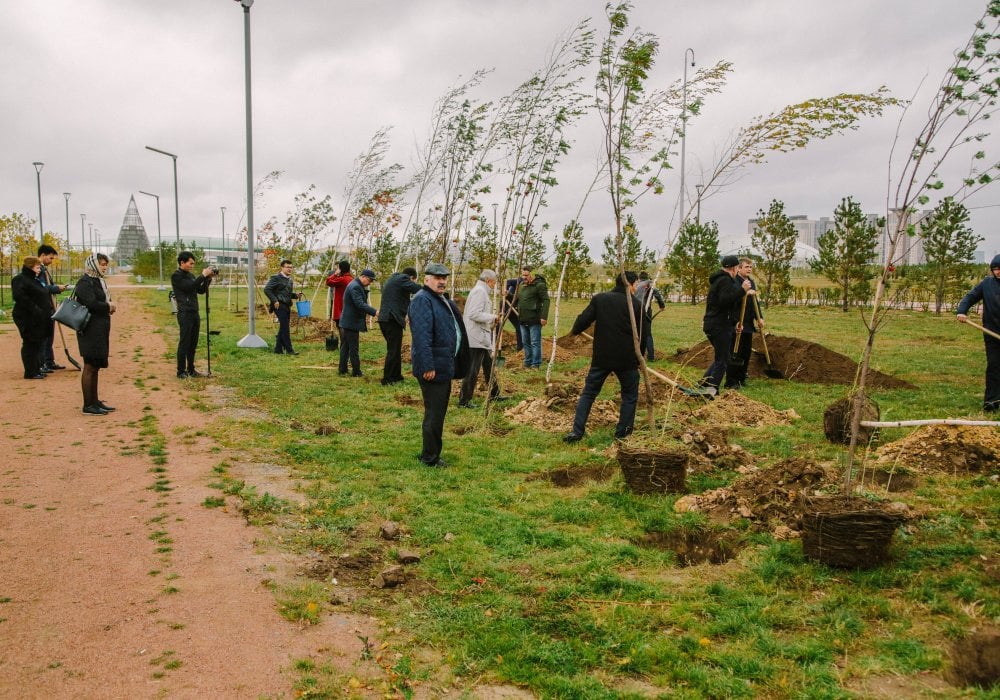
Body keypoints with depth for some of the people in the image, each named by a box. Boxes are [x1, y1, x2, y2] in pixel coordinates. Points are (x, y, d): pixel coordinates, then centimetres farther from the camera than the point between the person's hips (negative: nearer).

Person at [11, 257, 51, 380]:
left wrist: (47, 310, 14)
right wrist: (34, 309, -26)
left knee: (37, 344, 13)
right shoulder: (20, 280, -12)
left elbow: (42, 297, 27)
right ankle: (30, 372, 0)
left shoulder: (34, 280, 19)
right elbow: (19, 297, -26)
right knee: (30, 344, -5)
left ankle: (36, 370, 21)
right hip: (27, 318, -10)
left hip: (38, 319, 10)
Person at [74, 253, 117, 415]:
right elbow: (92, 303, -24)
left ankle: (95, 401, 21)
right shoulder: (85, 282, -13)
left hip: (100, 329, 10)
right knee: (89, 367, -5)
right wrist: (109, 306, -9)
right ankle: (88, 406, -1)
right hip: (90, 330, -10)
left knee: (95, 366, 14)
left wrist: (110, 306, -1)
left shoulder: (99, 281, 17)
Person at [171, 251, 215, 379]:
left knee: (193, 344, 10)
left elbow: (201, 290, 17)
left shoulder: (190, 275, 16)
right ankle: (181, 372, 1)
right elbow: (188, 287, -20)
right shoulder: (176, 276, -7)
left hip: (195, 313, 7)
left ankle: (191, 369, 17)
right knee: (184, 344, -5)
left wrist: (208, 279, 2)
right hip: (185, 314, -7)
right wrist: (203, 276, -17)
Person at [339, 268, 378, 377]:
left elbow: (361, 303, 22)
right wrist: (374, 312, -32)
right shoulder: (355, 287, -19)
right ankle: (356, 372, 1)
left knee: (345, 347, 13)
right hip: (352, 322, -11)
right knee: (354, 348, -4)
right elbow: (360, 304, -28)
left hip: (347, 322, 11)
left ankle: (343, 370, 19)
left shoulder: (357, 286, 15)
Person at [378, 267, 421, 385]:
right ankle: (387, 379, -2)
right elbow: (419, 290, -15)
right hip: (392, 320, -10)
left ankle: (396, 376, 24)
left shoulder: (391, 280, 24)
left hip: (384, 318, 10)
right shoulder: (403, 279, -6)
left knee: (394, 349, 17)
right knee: (393, 350, -4)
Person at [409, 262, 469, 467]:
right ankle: (430, 457, 6)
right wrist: (427, 366, -27)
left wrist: (455, 364, 22)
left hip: (445, 366, 10)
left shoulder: (444, 300, 18)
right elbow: (422, 336, -24)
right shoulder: (422, 300, -15)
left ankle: (431, 454, 27)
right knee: (434, 413, -4)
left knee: (438, 412, 17)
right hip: (433, 368, -10)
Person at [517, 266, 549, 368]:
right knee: (525, 342, 15)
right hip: (523, 319, 8)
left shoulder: (539, 284, -11)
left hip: (534, 319, -8)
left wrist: (544, 316, -22)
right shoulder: (521, 284, 14)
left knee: (535, 342, -3)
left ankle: (536, 364, 2)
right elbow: (517, 298, 26)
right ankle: (528, 362, 24)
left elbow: (546, 300, -15)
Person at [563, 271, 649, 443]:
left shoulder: (599, 299, 1)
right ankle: (622, 432, 18)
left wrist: (574, 330, 20)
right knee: (630, 395, 17)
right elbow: (644, 334, 2)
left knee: (588, 393, 11)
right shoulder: (636, 304, -2)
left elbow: (583, 320, -3)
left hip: (601, 357, 2)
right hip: (627, 358, -2)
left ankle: (577, 432, 5)